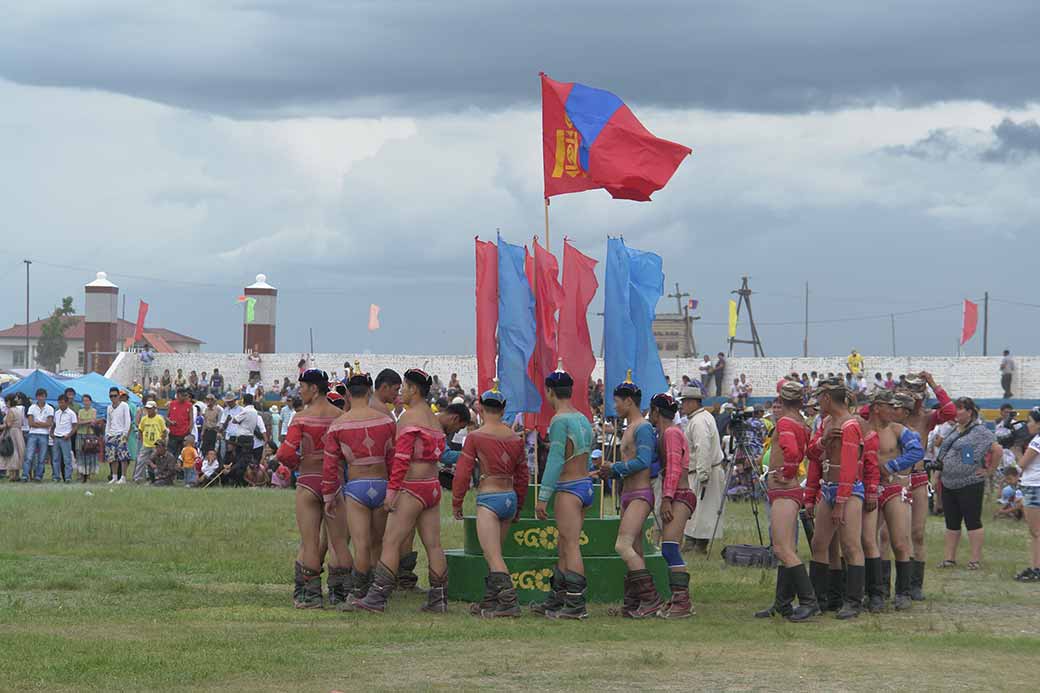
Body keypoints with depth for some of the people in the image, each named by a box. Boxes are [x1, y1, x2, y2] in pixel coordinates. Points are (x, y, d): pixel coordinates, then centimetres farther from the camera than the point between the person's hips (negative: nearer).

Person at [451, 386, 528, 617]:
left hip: (488, 498, -6)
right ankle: (489, 602, 20)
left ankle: (509, 601, -22)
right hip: (510, 497, 6)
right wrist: (518, 507, 25)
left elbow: (463, 472, -7)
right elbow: (522, 475, 14)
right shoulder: (515, 438, 8)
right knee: (494, 553, 17)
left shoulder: (475, 437, -8)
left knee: (493, 556, -10)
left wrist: (456, 503, 4)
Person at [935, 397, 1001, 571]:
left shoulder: (979, 431, -10)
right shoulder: (954, 431, 14)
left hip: (970, 485, -8)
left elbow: (998, 450, -16)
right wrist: (938, 466, 15)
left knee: (973, 522, -3)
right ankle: (949, 558, 17)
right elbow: (943, 454, 28)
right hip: (949, 485, 8)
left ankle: (976, 559, 1)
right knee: (951, 523, 11)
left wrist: (988, 470, -12)